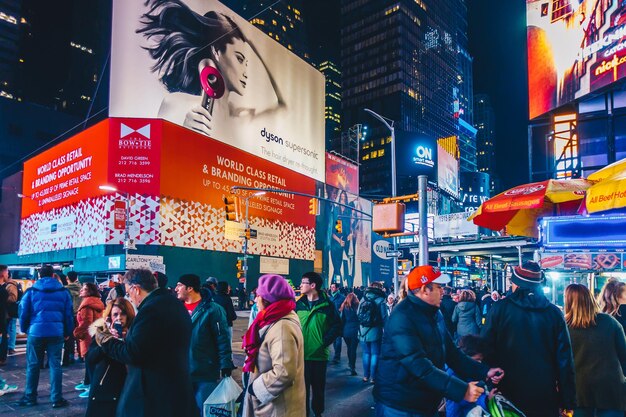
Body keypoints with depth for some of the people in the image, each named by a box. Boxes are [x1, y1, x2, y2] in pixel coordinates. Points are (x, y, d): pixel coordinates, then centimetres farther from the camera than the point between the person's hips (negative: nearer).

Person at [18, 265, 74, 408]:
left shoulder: (31, 291, 3)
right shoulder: (63, 291, 5)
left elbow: (23, 313, 4)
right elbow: (68, 314, 5)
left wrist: (24, 329, 18)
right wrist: (67, 332, 13)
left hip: (36, 331, 0)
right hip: (56, 332, 0)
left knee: (32, 365, 13)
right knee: (55, 365, 5)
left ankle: (30, 397, 22)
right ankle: (57, 399, 7)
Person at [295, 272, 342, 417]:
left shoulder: (327, 304, -6)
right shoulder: (298, 304, 1)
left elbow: (337, 326, -3)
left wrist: (325, 342, -11)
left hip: (319, 354, -1)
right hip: (301, 354, 1)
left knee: (318, 387, 14)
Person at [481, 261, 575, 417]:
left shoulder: (500, 309, -9)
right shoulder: (554, 313, -2)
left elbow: (486, 351, -7)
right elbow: (564, 360, -1)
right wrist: (568, 401, 6)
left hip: (509, 394, -1)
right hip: (546, 396, 2)